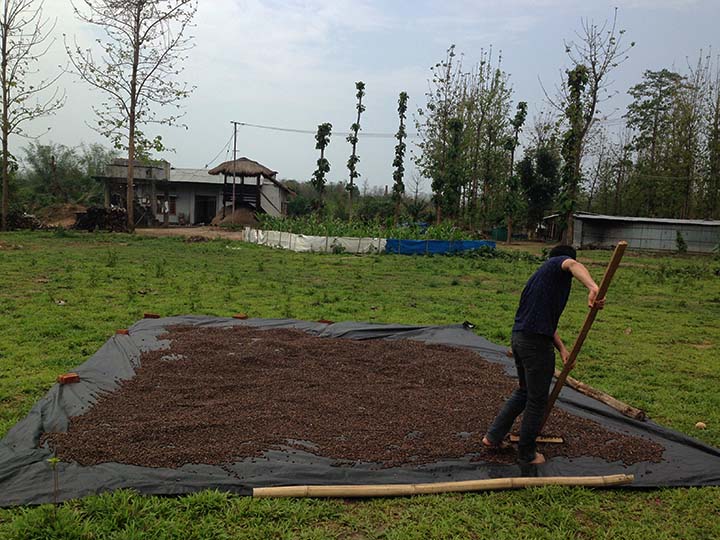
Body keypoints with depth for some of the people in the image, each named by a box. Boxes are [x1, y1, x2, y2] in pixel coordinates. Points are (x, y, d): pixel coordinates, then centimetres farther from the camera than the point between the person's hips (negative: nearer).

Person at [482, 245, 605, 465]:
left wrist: (562, 348, 16)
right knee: (537, 400, 6)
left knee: (524, 391, 25)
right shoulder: (558, 265, 0)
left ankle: (493, 436, 30)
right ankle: (527, 454, 19)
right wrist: (593, 288, -46)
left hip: (518, 337, 9)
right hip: (536, 342, -9)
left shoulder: (542, 274, 26)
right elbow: (573, 265, -28)